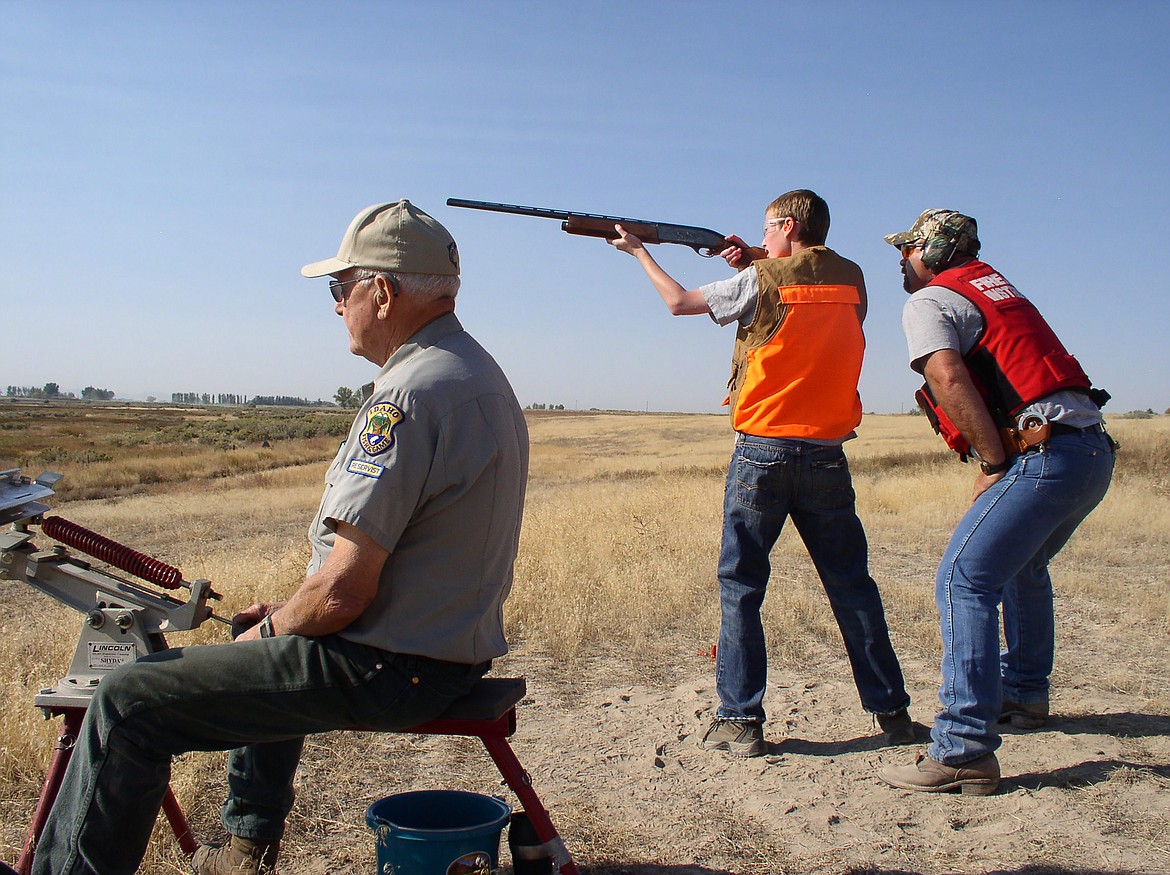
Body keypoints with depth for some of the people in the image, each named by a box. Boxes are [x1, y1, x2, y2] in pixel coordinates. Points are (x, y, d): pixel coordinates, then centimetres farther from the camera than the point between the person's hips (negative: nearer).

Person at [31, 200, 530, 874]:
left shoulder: (409, 395, -24)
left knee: (130, 702, -6)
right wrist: (287, 614, 14)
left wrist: (273, 629, -4)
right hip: (457, 644, 10)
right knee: (271, 648, 35)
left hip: (390, 668, -10)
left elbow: (343, 591, -26)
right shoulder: (479, 372, 9)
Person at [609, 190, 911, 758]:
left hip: (762, 450, -4)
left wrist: (639, 251, 20)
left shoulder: (761, 280, -5)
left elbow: (679, 302, 7)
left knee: (740, 584, 5)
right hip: (827, 454, 4)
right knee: (851, 583, 12)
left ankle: (739, 721, 5)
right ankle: (892, 711, 18)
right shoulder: (851, 279, 7)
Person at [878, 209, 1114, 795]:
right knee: (1022, 567, 28)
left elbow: (950, 380, -18)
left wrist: (995, 464, -14)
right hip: (1096, 449, 10)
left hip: (1046, 454, -10)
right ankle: (1023, 695, 42)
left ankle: (964, 751, -15)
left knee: (965, 581, -11)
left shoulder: (928, 302, -2)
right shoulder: (993, 284, 25)